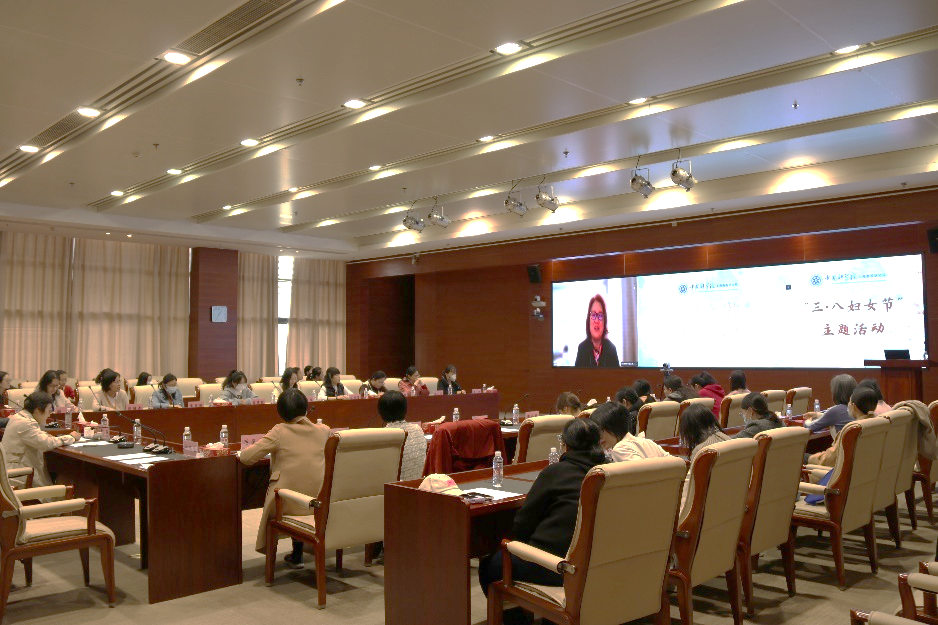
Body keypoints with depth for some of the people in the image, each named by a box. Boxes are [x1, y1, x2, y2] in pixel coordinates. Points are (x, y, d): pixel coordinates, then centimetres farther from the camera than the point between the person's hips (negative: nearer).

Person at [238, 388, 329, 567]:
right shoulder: (324, 431, -1)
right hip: (318, 503, 3)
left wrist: (241, 453, 14)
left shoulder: (280, 432, -10)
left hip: (287, 504, -2)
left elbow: (246, 457, -7)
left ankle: (297, 555, 36)